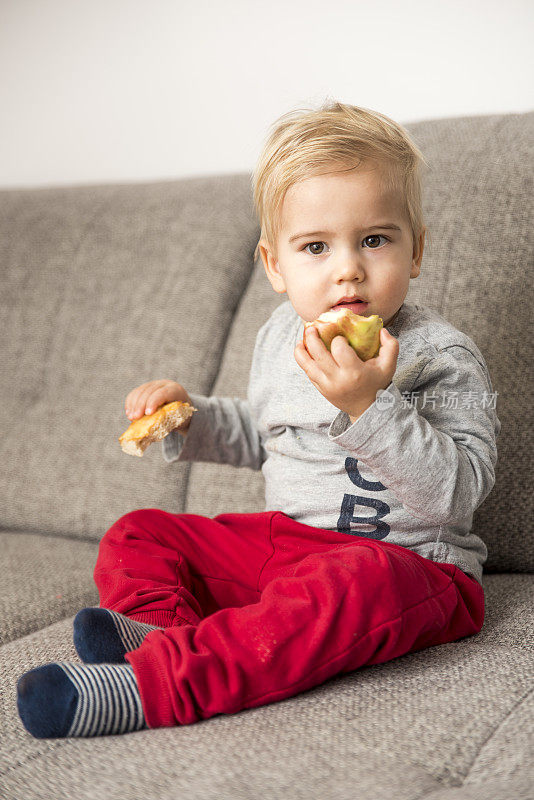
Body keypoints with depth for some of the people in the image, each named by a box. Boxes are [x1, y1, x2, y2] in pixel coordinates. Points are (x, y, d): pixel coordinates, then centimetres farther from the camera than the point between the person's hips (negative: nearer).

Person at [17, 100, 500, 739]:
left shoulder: (441, 355, -13)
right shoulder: (281, 336, 7)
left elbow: (459, 494, -24)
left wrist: (369, 406, -35)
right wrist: (189, 417, 8)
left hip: (412, 560, -6)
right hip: (279, 539, 7)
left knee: (354, 583, -42)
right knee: (136, 536, -1)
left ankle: (151, 686, -47)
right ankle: (165, 632, -29)